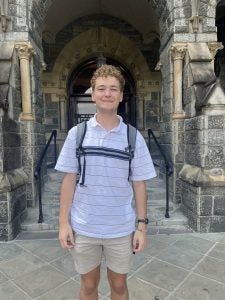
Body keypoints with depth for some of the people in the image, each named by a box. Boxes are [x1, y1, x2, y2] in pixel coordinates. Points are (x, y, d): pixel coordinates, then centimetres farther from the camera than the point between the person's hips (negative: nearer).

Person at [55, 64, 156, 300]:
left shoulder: (134, 137, -6)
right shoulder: (76, 134, -5)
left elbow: (139, 184, -1)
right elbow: (69, 180, -1)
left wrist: (142, 225, -2)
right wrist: (63, 222, -3)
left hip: (121, 229, 0)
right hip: (83, 228, 0)